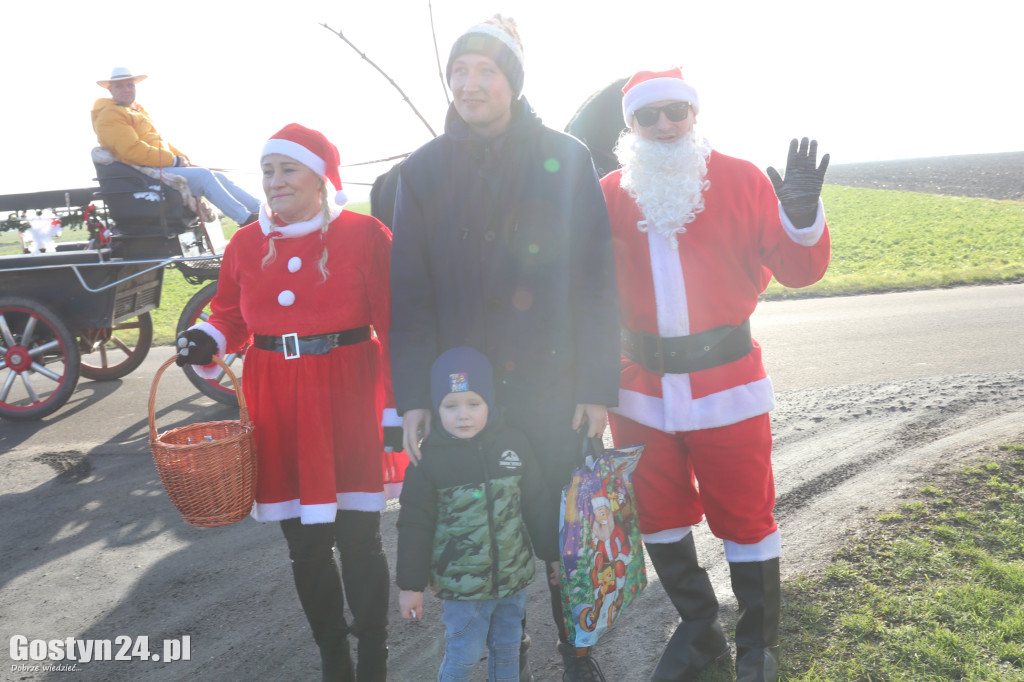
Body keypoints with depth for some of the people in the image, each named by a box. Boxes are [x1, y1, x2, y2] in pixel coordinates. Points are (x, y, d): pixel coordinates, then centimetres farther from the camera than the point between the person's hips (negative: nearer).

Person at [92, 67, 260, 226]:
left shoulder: (137, 110, 25)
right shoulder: (110, 115, -6)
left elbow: (160, 141, 26)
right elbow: (133, 150, -17)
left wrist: (183, 158, 8)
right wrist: (174, 160, -15)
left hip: (163, 165, 9)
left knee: (219, 178, -1)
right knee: (204, 175, -25)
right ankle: (247, 220, -28)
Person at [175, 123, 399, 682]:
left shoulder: (363, 235, -4)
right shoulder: (246, 244, 8)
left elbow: (394, 326, -7)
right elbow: (232, 316, 18)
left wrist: (398, 406, -10)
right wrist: (208, 338, -5)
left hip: (348, 399, -4)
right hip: (275, 403, 4)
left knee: (358, 541, 1)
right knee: (305, 543, 12)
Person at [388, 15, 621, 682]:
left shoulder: (564, 158, -1)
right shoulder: (423, 170, 4)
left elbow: (596, 278, -3)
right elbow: (410, 291, 1)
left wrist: (597, 385, -7)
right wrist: (414, 397, -5)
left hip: (555, 385, -1)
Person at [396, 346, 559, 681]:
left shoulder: (514, 443, -3)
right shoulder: (429, 457, -10)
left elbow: (537, 506, 7)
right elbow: (415, 526, -6)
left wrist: (553, 553, 11)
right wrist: (410, 585, -4)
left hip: (513, 576, 3)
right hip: (460, 584, -3)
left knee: (508, 649, 17)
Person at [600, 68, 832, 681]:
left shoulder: (741, 180, 0)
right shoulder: (610, 194, 5)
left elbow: (798, 270, -3)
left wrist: (802, 215, -20)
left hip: (726, 382, -2)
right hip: (642, 389, 3)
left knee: (745, 517, 8)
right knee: (658, 516, 15)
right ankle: (698, 631, 39)